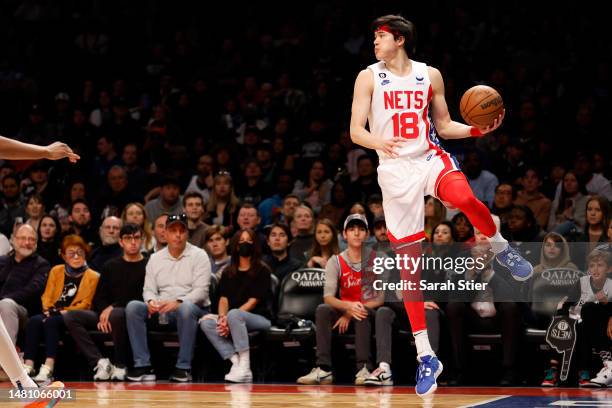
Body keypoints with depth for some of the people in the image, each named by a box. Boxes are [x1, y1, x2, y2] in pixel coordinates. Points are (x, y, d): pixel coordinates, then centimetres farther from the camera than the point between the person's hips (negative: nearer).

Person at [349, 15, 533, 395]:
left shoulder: (430, 75, 6)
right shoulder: (369, 77, 1)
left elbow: (444, 126, 13)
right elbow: (356, 130, -6)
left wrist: (477, 130, -6)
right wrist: (379, 142, -28)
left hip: (431, 158, 0)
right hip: (395, 170, 0)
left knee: (465, 198, -36)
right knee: (409, 261, -2)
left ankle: (501, 246, -3)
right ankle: (426, 356, 6)